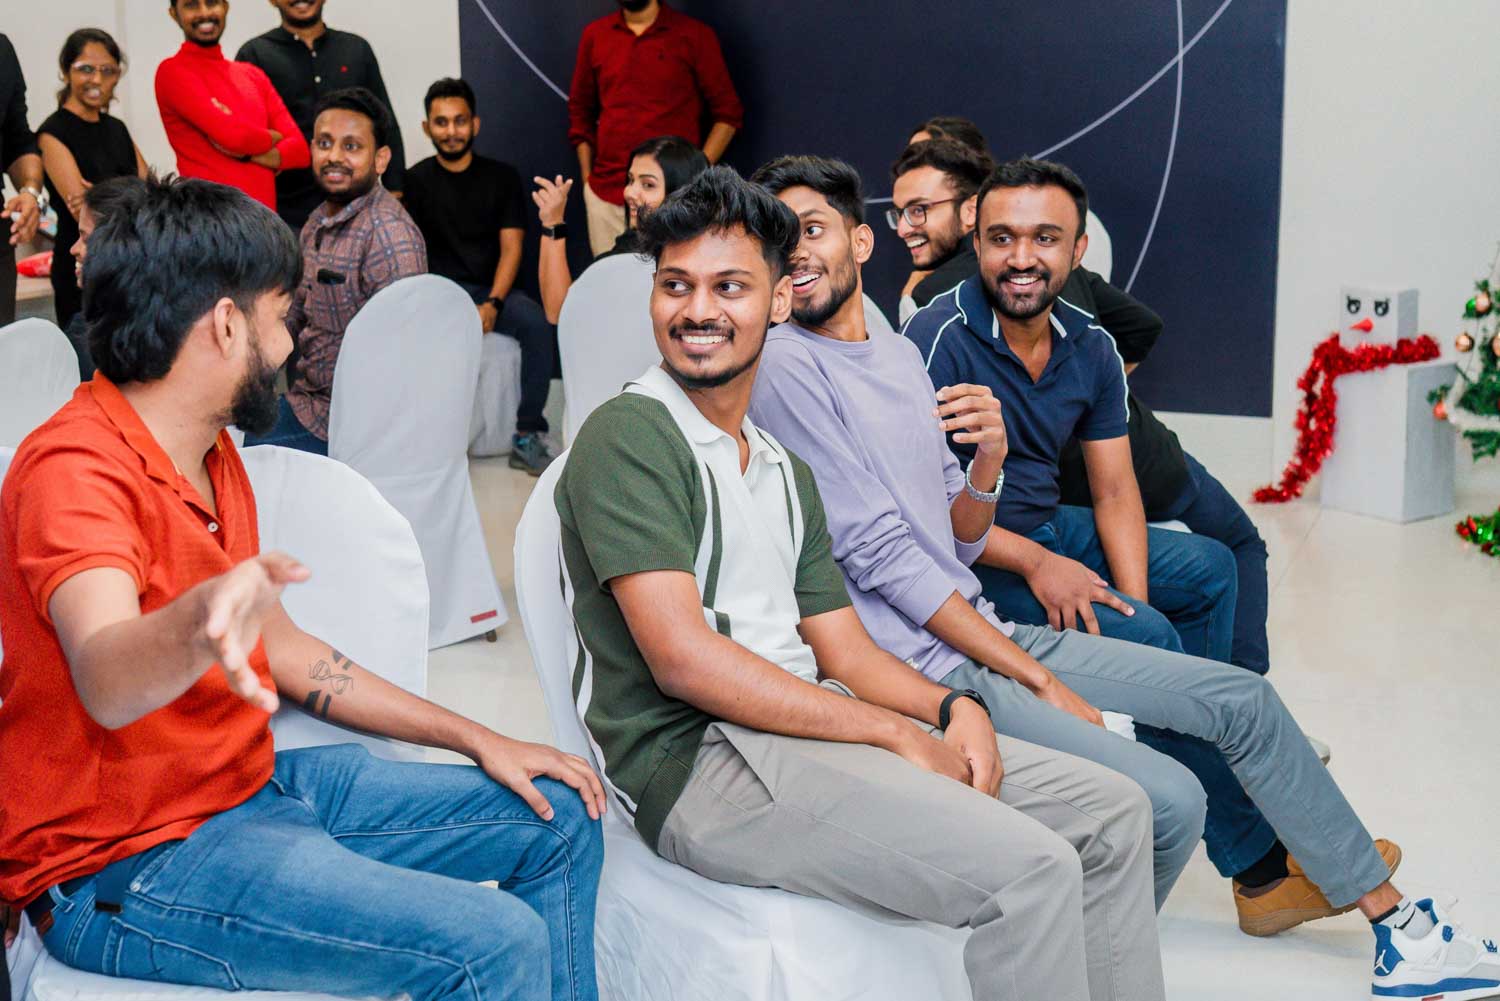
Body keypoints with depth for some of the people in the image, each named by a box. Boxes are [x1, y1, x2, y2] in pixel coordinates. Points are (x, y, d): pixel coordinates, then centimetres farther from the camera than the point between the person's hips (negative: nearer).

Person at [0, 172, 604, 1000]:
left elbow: (283, 650, 17)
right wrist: (200, 623, -64)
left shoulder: (213, 455, 10)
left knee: (558, 822, 11)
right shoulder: (77, 468, -22)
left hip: (252, 783, 10)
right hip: (126, 868, -10)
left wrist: (477, 739, 13)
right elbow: (106, 681, -41)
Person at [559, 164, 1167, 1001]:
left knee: (1114, 814, 5)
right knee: (1030, 869, -23)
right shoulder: (629, 438, -7)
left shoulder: (785, 470, 20)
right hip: (699, 761, -9)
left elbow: (845, 652, 16)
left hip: (810, 726, 9)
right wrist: (897, 734, -15)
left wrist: (952, 708, -5)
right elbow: (683, 659, -17)